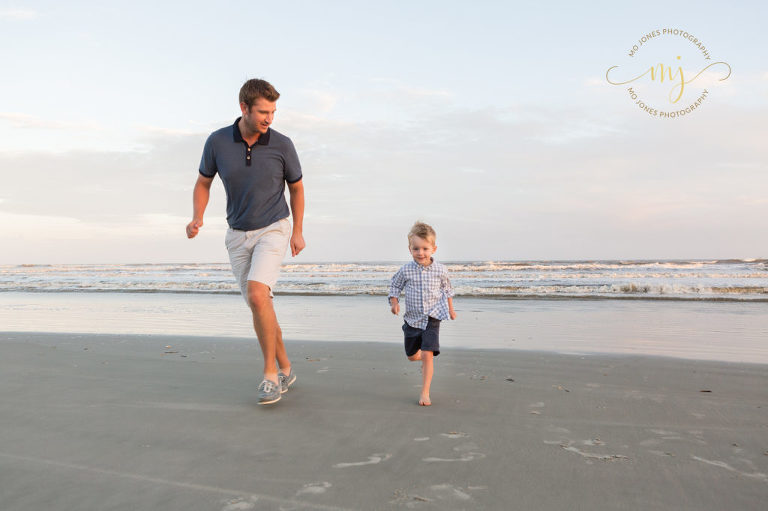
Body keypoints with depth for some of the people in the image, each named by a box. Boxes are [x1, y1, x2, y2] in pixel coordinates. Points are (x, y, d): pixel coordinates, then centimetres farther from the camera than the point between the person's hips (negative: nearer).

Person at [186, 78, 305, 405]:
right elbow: (203, 183, 4)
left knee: (257, 295, -24)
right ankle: (285, 369, 24)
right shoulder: (217, 142, -9)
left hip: (273, 231, -3)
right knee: (259, 306, 7)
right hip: (238, 235, 3)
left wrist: (298, 232, 0)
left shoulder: (282, 145, -12)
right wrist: (196, 219, -13)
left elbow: (296, 187, 3)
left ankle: (270, 374, -10)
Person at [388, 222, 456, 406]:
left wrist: (451, 309, 16)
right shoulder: (405, 271, -9)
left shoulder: (440, 270, -7)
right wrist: (394, 303, -11)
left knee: (427, 355, -13)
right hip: (412, 319, 2)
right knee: (411, 355, 16)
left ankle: (425, 393, -3)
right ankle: (425, 358, 52)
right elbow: (394, 287, 5)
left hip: (432, 319, -2)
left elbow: (447, 290, 11)